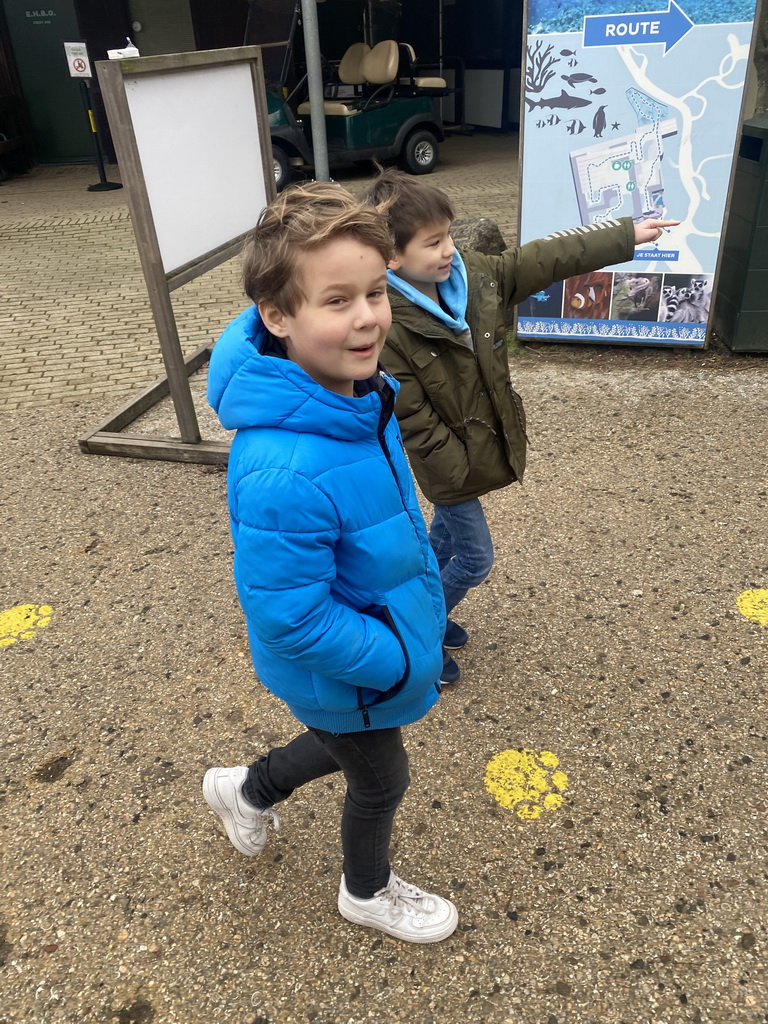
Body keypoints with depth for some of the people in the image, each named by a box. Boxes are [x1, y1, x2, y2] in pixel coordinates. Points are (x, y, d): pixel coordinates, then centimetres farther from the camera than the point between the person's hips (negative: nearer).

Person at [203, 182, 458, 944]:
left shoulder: (357, 391, -12)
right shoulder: (284, 473, -41)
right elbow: (290, 616, -32)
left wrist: (416, 611, 11)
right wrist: (399, 662, -21)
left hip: (380, 639, 7)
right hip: (343, 678, -7)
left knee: (349, 746, 33)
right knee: (381, 784, 22)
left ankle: (249, 790, 60)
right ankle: (368, 891, 57)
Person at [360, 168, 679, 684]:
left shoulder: (472, 274, -8)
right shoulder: (386, 328, -28)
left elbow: (547, 259, 0)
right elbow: (413, 420, -24)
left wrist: (627, 234, 3)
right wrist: (458, 474, -18)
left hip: (483, 444, 7)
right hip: (452, 464, -7)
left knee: (446, 537, 24)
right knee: (475, 560, 5)